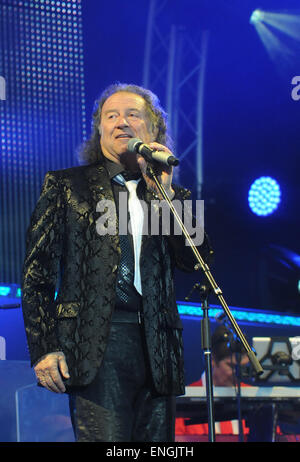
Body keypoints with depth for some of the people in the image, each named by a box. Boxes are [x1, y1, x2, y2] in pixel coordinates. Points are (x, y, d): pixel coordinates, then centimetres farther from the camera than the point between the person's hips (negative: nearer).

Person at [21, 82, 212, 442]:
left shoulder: (171, 196, 19)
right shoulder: (67, 185, 11)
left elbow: (197, 261, 4)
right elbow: (37, 272, 5)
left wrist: (166, 191, -1)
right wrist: (44, 348, -5)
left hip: (157, 352, 4)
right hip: (96, 348, -3)